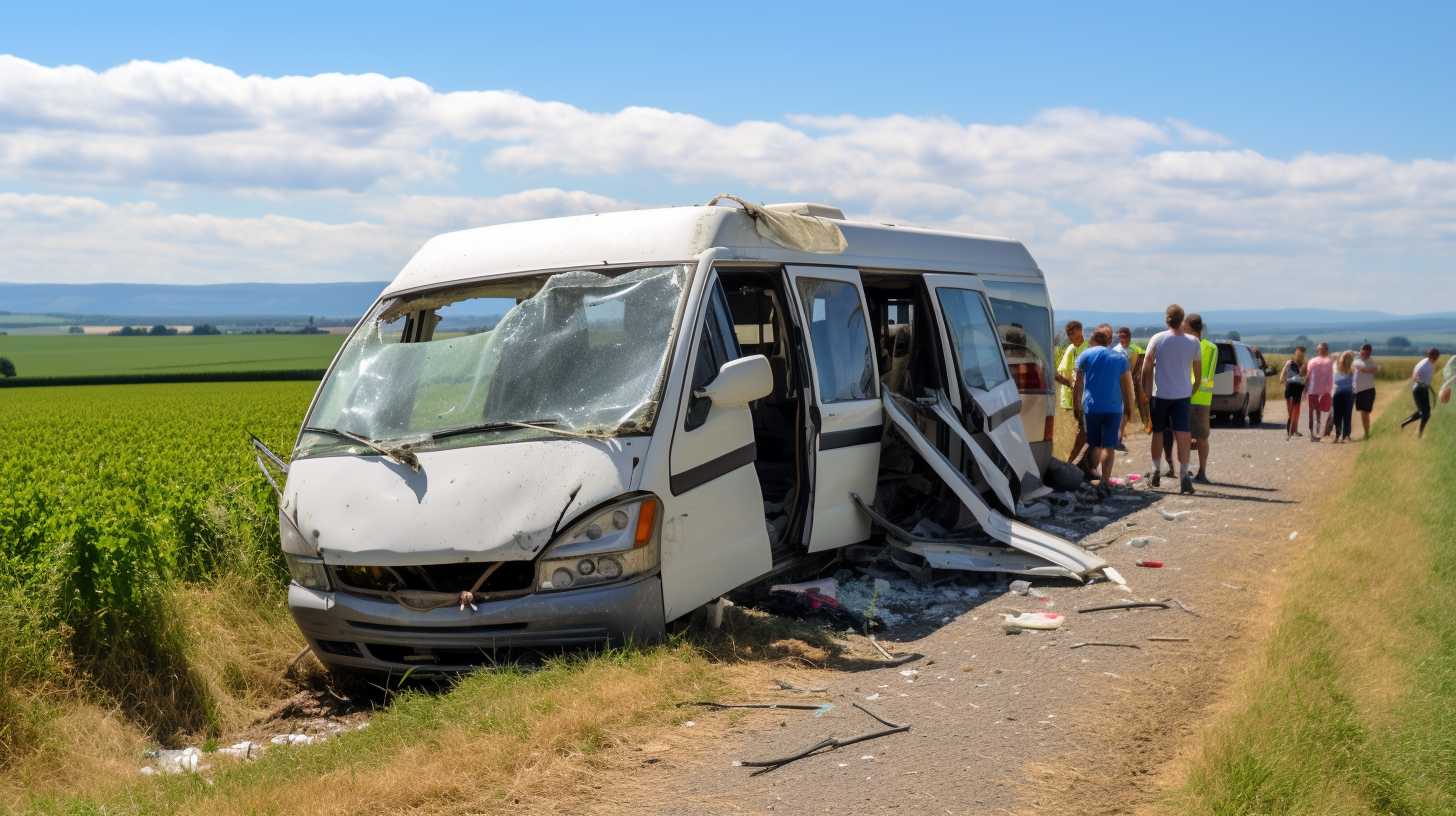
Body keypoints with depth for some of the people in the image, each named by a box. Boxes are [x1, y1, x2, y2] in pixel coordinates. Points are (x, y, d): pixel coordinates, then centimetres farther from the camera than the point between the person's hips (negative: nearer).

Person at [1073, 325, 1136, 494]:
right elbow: (1127, 387, 7)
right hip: (1113, 408, 0)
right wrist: (1129, 409, 15)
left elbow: (1077, 383, 1)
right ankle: (1105, 481, -10)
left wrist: (1076, 403, 9)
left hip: (1091, 407, 0)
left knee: (1093, 444, 14)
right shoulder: (1120, 358, 6)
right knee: (1109, 446, 0)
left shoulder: (1085, 355, 2)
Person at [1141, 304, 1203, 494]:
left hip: (1160, 394, 0)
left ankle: (1155, 470, 21)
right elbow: (1198, 375, 6)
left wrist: (1146, 391, 5)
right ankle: (1184, 475, -11)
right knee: (1182, 435, -3)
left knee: (1158, 433, 15)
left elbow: (1146, 369, -4)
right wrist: (1193, 390, 21)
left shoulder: (1157, 339, -7)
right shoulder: (1193, 343, -1)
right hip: (1182, 395, 0)